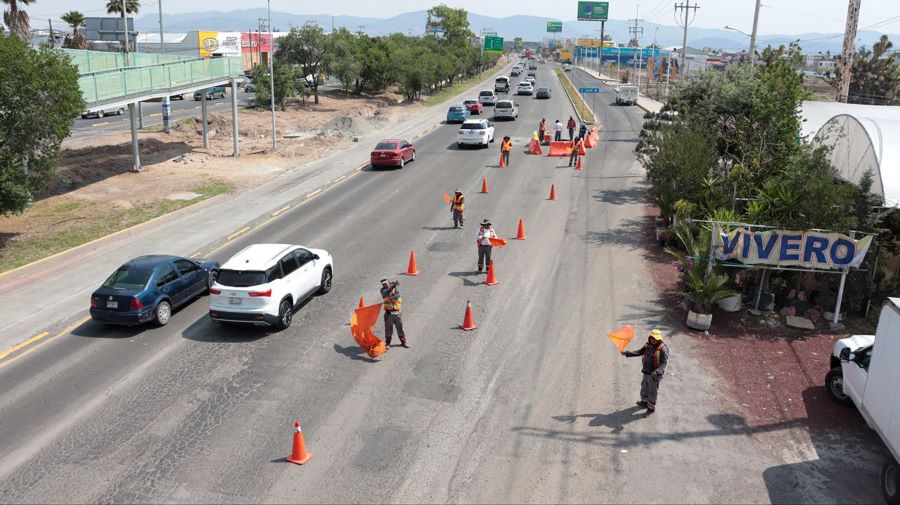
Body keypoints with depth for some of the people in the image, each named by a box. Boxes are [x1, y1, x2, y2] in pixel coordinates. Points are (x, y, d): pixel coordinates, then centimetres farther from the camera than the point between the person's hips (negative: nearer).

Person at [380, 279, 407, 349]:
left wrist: (392, 298, -41)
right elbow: (386, 293, -25)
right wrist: (393, 285, -37)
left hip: (396, 312, 1)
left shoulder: (395, 288, -1)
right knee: (388, 328, 2)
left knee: (400, 327, 8)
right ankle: (387, 343, 13)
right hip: (388, 313, -1)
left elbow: (398, 295, -20)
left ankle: (403, 342, 21)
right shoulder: (383, 290, -2)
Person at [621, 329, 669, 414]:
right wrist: (627, 353, -1)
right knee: (644, 387, 24)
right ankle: (644, 402, 47)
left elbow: (664, 363, -26)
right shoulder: (648, 345, -1)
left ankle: (651, 408, 27)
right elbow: (640, 352, 8)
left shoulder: (663, 349, -23)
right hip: (646, 372, 7)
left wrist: (657, 372, -40)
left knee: (652, 391, 8)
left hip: (655, 375, -7)